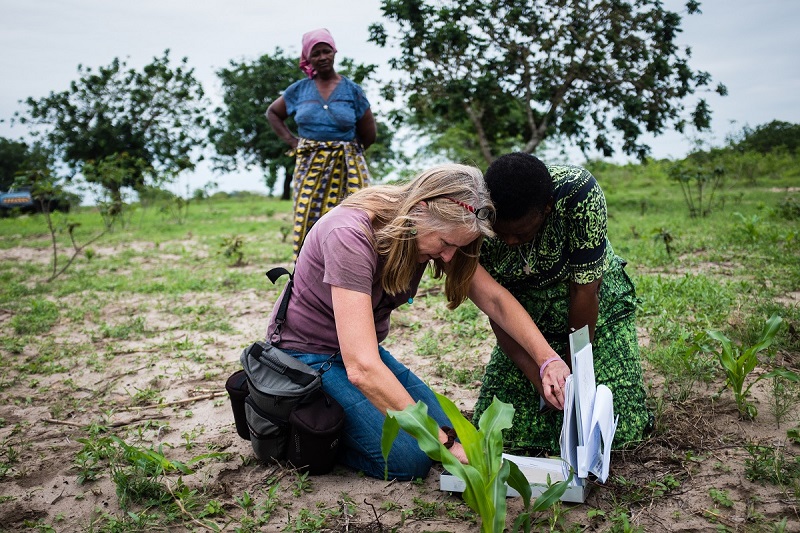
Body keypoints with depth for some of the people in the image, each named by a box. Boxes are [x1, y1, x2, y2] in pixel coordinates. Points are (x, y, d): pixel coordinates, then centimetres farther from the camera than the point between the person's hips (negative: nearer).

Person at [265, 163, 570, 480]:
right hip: (308, 355, -7)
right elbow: (362, 368, -40)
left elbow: (494, 298, -8)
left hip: (364, 349, 8)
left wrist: (548, 359, -24)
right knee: (409, 460, -18)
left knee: (445, 431, 1)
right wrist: (446, 443, -39)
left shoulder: (434, 231, -11)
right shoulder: (350, 236, -34)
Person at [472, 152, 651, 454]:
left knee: (614, 428, -13)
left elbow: (585, 290, -24)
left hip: (596, 303, -2)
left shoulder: (578, 191, -31)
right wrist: (536, 375, -26)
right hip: (527, 311, 2)